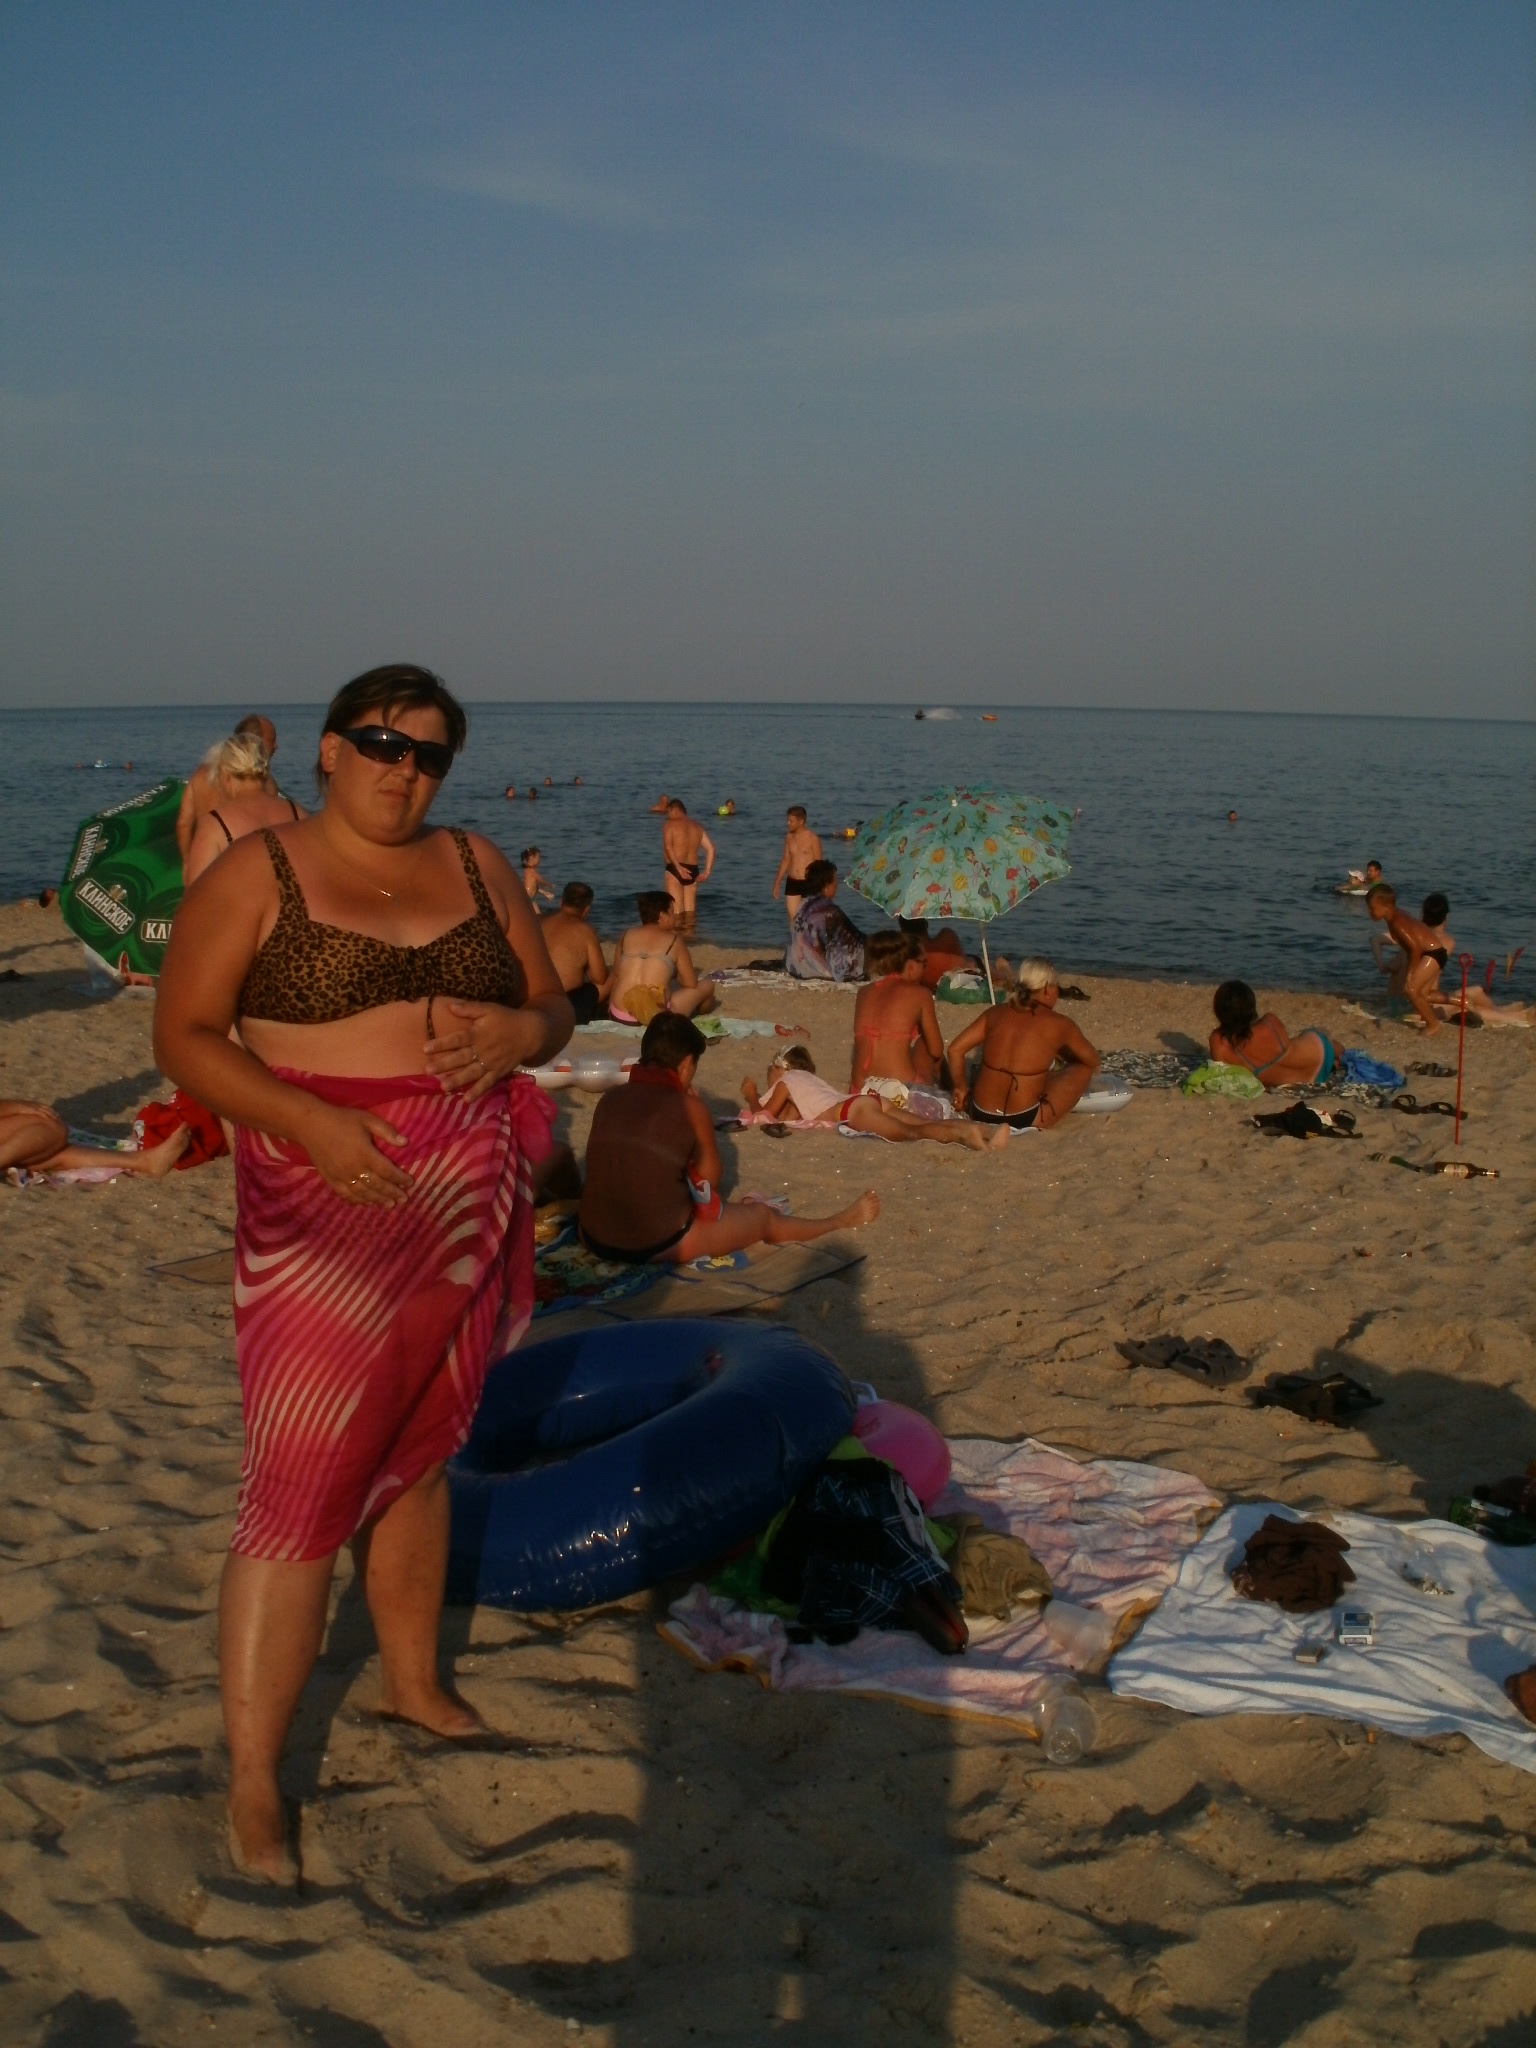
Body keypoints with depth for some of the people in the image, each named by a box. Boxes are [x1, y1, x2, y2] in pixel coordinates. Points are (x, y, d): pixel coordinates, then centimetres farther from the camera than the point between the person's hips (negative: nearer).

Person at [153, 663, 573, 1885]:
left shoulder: (476, 867, 10)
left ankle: (414, 1682, 37)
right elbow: (185, 1035, -7)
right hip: (330, 1209, -5)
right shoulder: (255, 876, -4)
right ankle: (254, 1784, 8)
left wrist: (516, 1031, -11)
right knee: (306, 1489, -4)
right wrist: (307, 1119, -22)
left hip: (468, 1210, 5)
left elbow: (552, 1006, 13)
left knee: (418, 1454, 18)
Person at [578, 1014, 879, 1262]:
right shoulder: (689, 1108, -9)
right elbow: (711, 1178, 4)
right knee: (762, 1215, 19)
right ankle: (840, 1221, 40)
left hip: (594, 1238, 5)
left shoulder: (609, 1099, 3)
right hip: (661, 1246, -5)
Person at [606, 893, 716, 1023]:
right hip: (656, 1016, -5)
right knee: (707, 985, 21)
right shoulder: (674, 940, 2)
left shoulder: (627, 935, 12)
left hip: (619, 1016, 5)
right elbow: (691, 984, 6)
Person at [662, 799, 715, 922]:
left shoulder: (670, 825, -3)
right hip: (693, 870, 6)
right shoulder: (697, 826, 16)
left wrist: (678, 867, -23)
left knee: (677, 913, -6)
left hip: (675, 870, -6)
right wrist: (707, 871, 7)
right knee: (690, 912, 10)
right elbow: (711, 848, 11)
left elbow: (668, 847, -20)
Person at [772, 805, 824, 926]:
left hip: (808, 883, -5)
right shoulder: (789, 837, 6)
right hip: (791, 882, 5)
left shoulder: (812, 839, -10)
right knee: (792, 917, 6)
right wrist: (777, 883, 16)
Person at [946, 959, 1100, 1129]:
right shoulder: (1058, 1024, -4)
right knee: (1083, 1068, 14)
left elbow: (955, 1049, 4)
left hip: (980, 1114, 6)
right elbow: (1093, 1061, 12)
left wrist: (961, 1089, 16)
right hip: (1023, 1120, -6)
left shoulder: (996, 1013, 6)